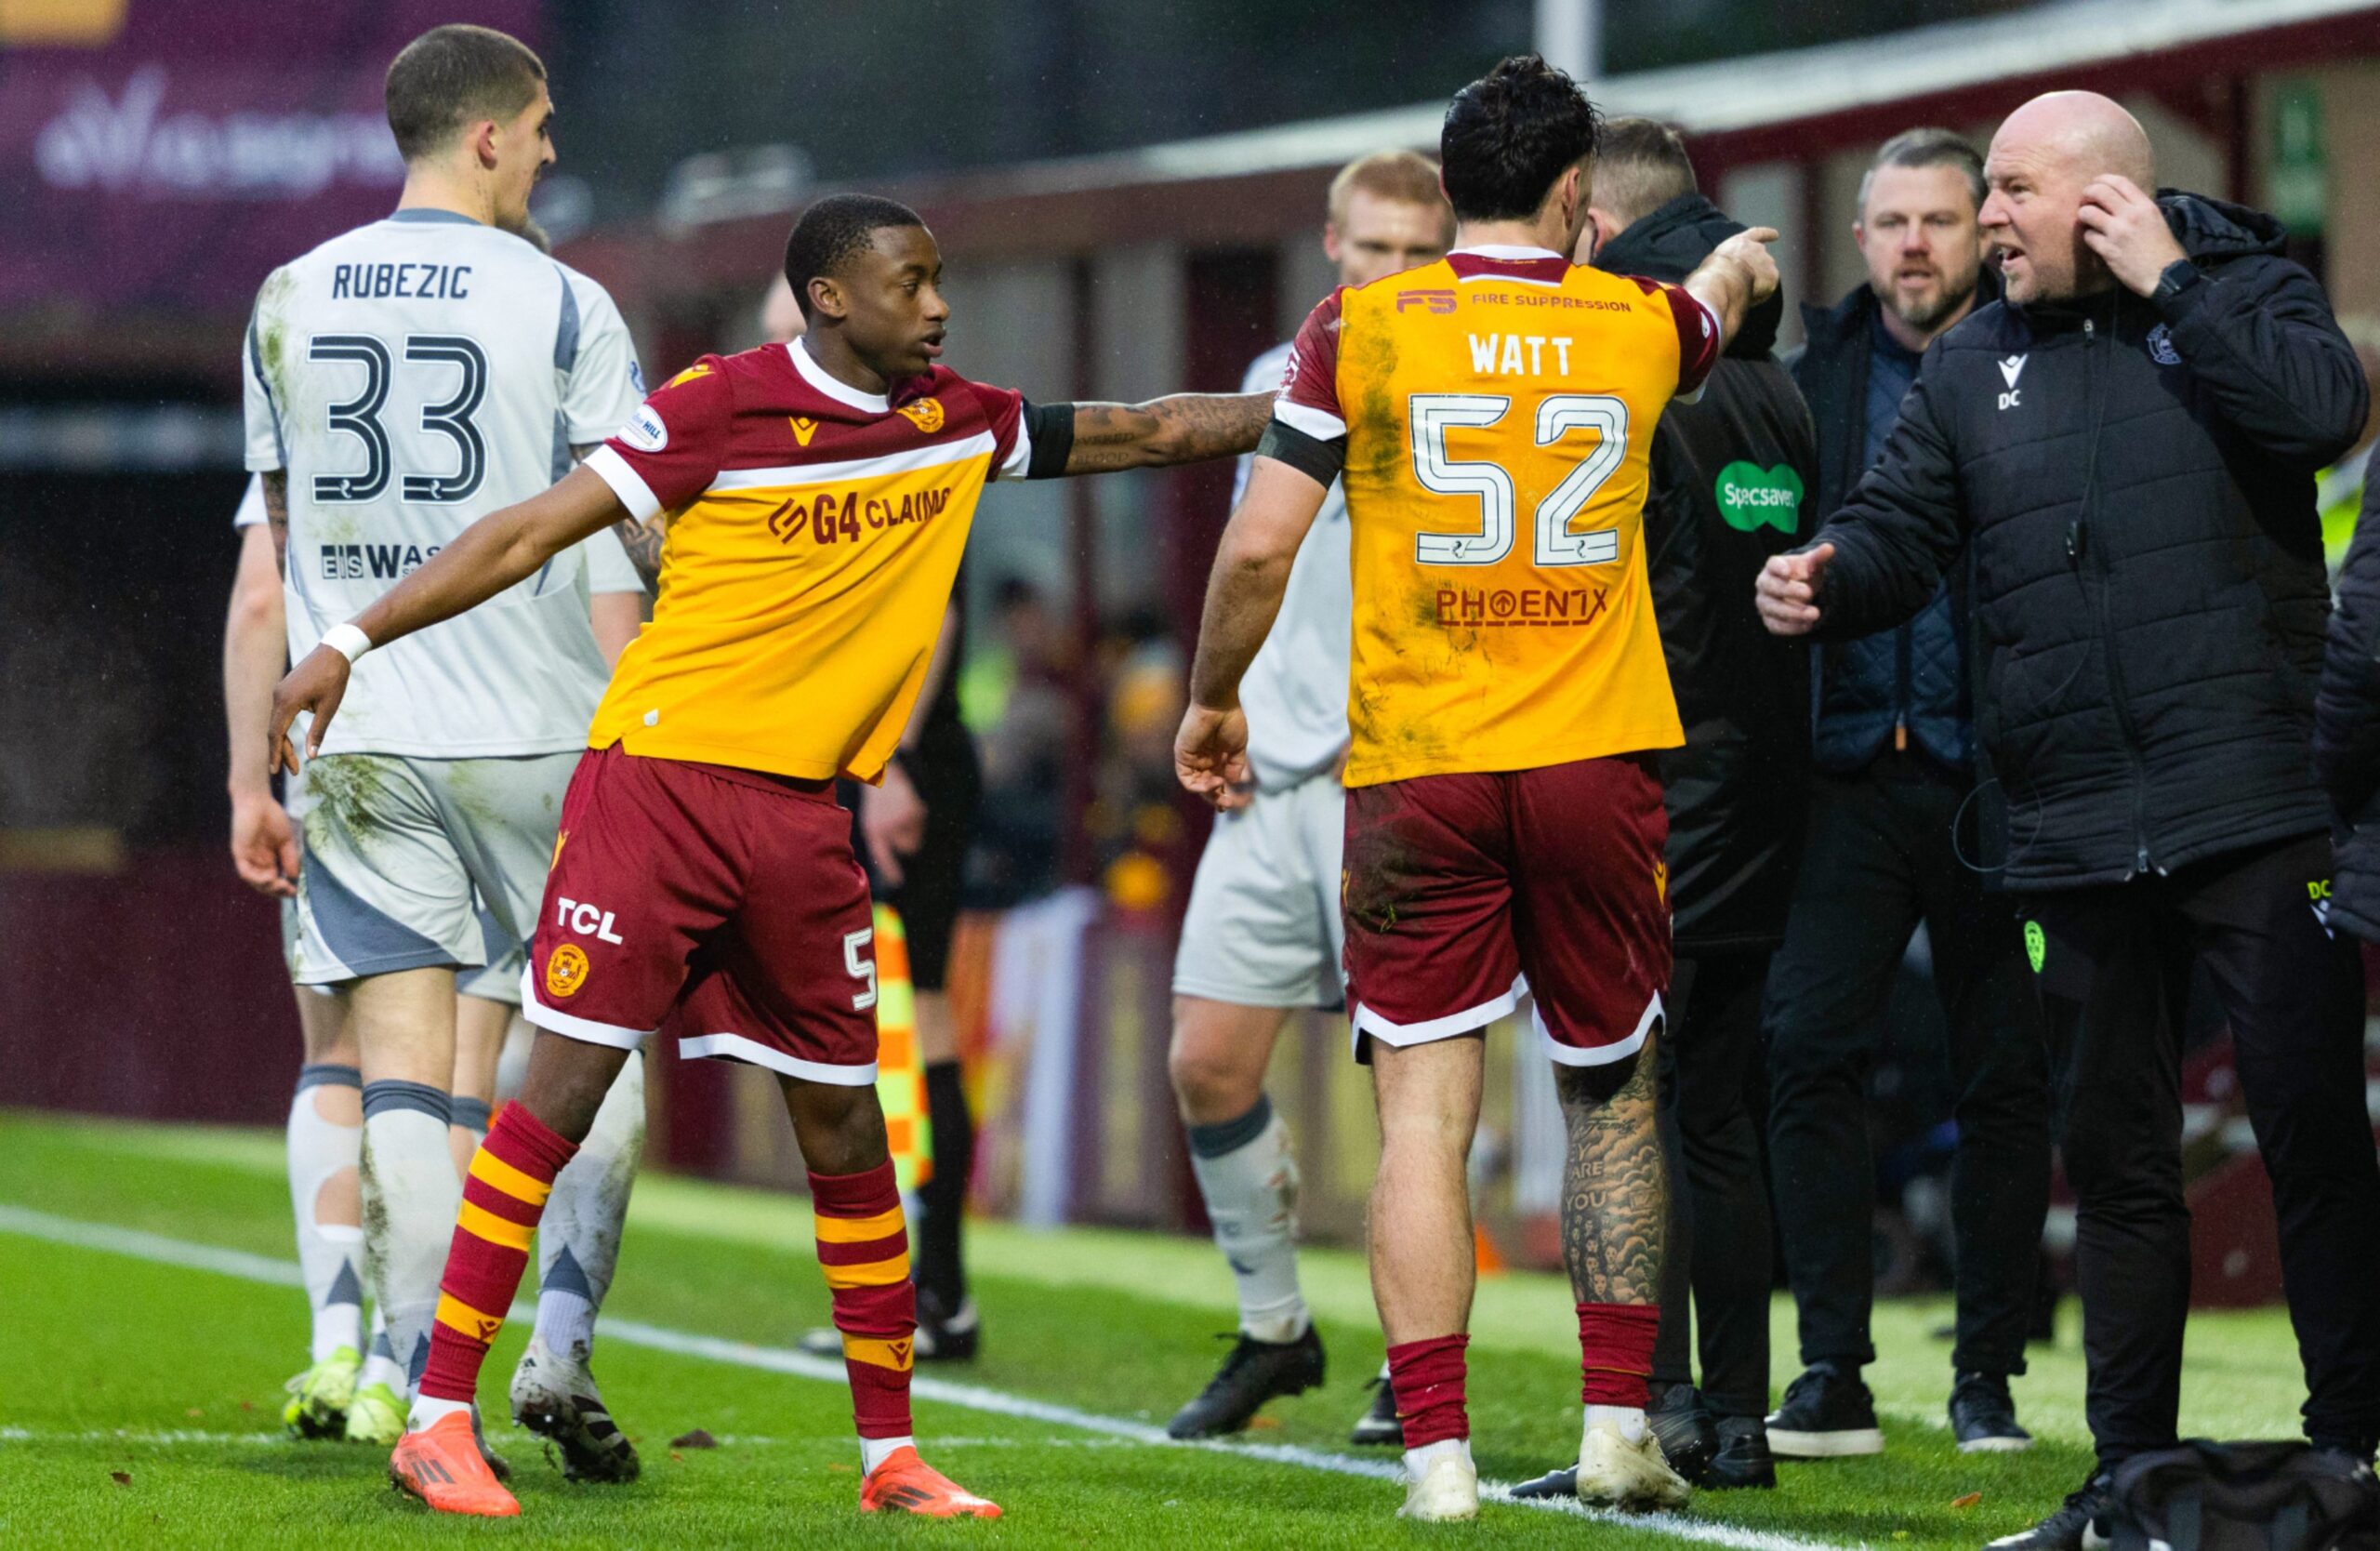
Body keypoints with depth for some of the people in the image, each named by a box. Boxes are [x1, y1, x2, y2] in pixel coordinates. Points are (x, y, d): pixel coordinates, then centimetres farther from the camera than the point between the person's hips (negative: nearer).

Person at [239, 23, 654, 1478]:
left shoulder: (288, 304, 8)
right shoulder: (562, 307, -5)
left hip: (356, 739, 3)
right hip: (539, 731, -3)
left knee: (400, 1058, 1)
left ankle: (422, 1390, -5)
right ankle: (563, 1350, 5)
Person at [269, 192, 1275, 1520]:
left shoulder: (959, 424, 10)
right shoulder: (724, 406, -8)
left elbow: (1146, 432, 24)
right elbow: (538, 529, -7)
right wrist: (354, 641, -11)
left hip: (806, 814, 5)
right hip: (662, 777, -5)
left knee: (846, 1130, 8)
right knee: (565, 1090, -10)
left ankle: (892, 1452, 17)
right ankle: (440, 1420, -7)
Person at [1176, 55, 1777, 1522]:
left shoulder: (1360, 330, -2)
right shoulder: (1640, 325, 5)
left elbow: (1259, 543, -2)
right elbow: (1724, 293, 31)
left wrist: (1213, 697, 14)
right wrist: (1742, 260, 55)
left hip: (1414, 770, -1)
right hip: (1596, 763, 1)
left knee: (1425, 1111, -2)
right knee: (1614, 1096, 15)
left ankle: (1439, 1452, -9)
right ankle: (1618, 1423, 13)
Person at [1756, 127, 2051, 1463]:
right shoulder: (1819, 371, 10)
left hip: (1993, 777, -2)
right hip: (1852, 768, 2)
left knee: (2006, 1079, 3)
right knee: (1810, 1053, -7)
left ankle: (1988, 1374, 12)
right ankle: (1834, 1371, -2)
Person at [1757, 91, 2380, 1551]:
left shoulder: (2245, 291, 1)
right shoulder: (1975, 365, 14)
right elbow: (1903, 523, 8)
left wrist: (2169, 284, -13)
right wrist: (1829, 577, -14)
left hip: (2255, 811, -5)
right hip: (2077, 827, 5)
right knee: (2117, 1157, 11)